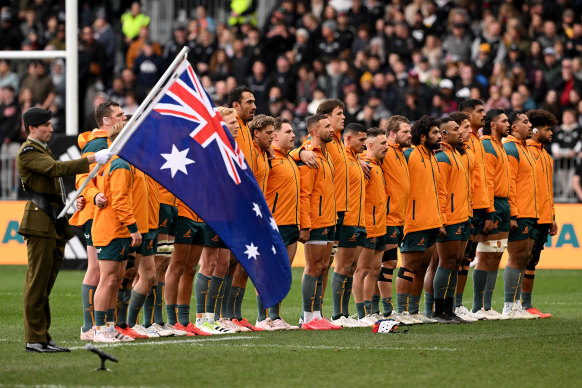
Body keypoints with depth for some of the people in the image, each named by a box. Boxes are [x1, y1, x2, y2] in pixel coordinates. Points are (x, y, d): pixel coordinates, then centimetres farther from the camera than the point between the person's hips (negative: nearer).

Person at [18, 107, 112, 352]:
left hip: (54, 225, 10)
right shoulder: (28, 153, -9)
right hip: (40, 224, -10)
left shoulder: (42, 150, 23)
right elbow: (56, 168, -24)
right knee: (37, 282, -8)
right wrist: (92, 159, -27)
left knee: (45, 284, 10)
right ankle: (34, 339, -8)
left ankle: (43, 338, 12)